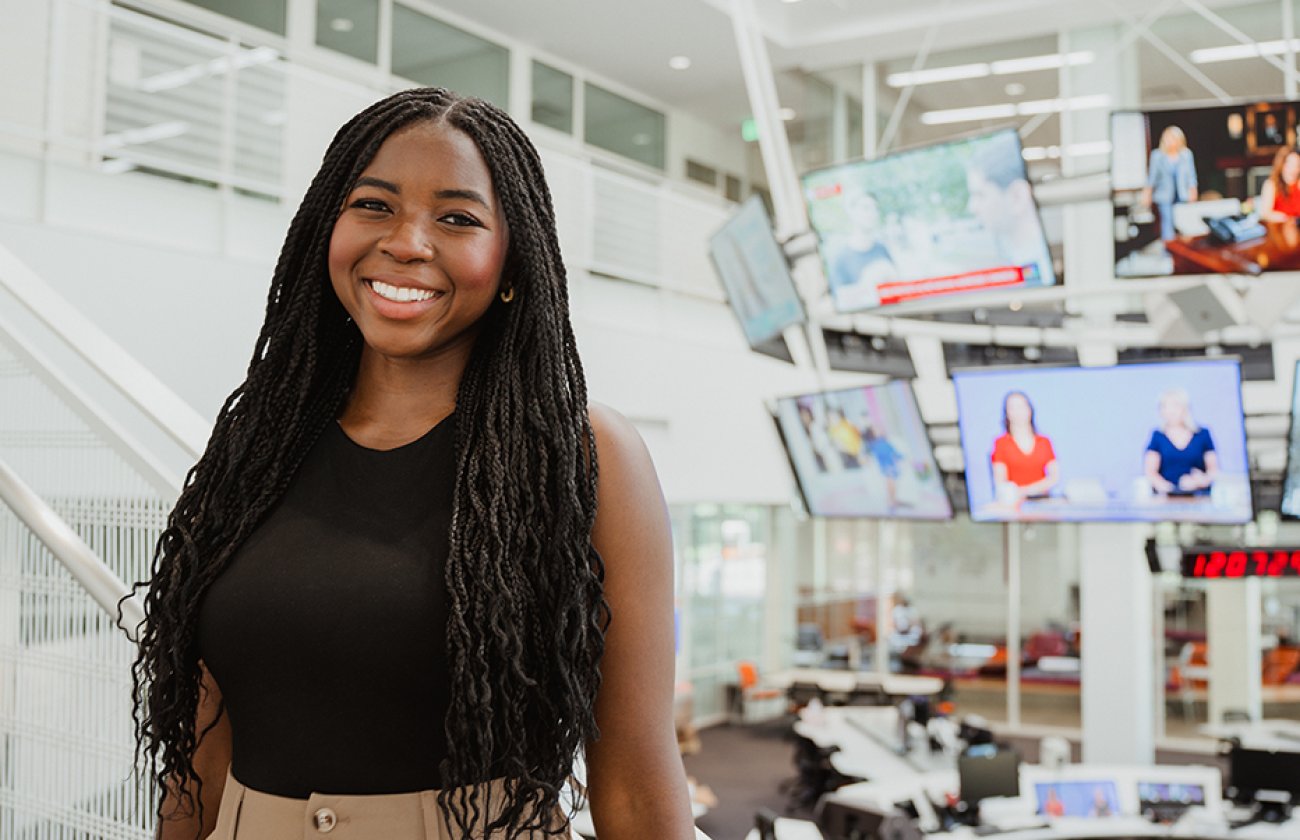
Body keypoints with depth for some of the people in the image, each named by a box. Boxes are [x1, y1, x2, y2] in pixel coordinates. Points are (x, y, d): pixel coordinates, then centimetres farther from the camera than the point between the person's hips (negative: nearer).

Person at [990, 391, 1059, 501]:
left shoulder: (1044, 442, 15)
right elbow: (1000, 483, -1)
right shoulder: (1001, 443, 7)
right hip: (1016, 502, -2)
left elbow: (1055, 477, 5)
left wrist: (1024, 490, -9)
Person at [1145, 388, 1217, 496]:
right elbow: (1150, 471, 3)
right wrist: (1160, 483, -20)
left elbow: (1214, 468, 9)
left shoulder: (1203, 434, 12)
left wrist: (1204, 479, -14)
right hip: (1166, 498, -1)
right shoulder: (1158, 436, 11)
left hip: (1198, 497, 1)